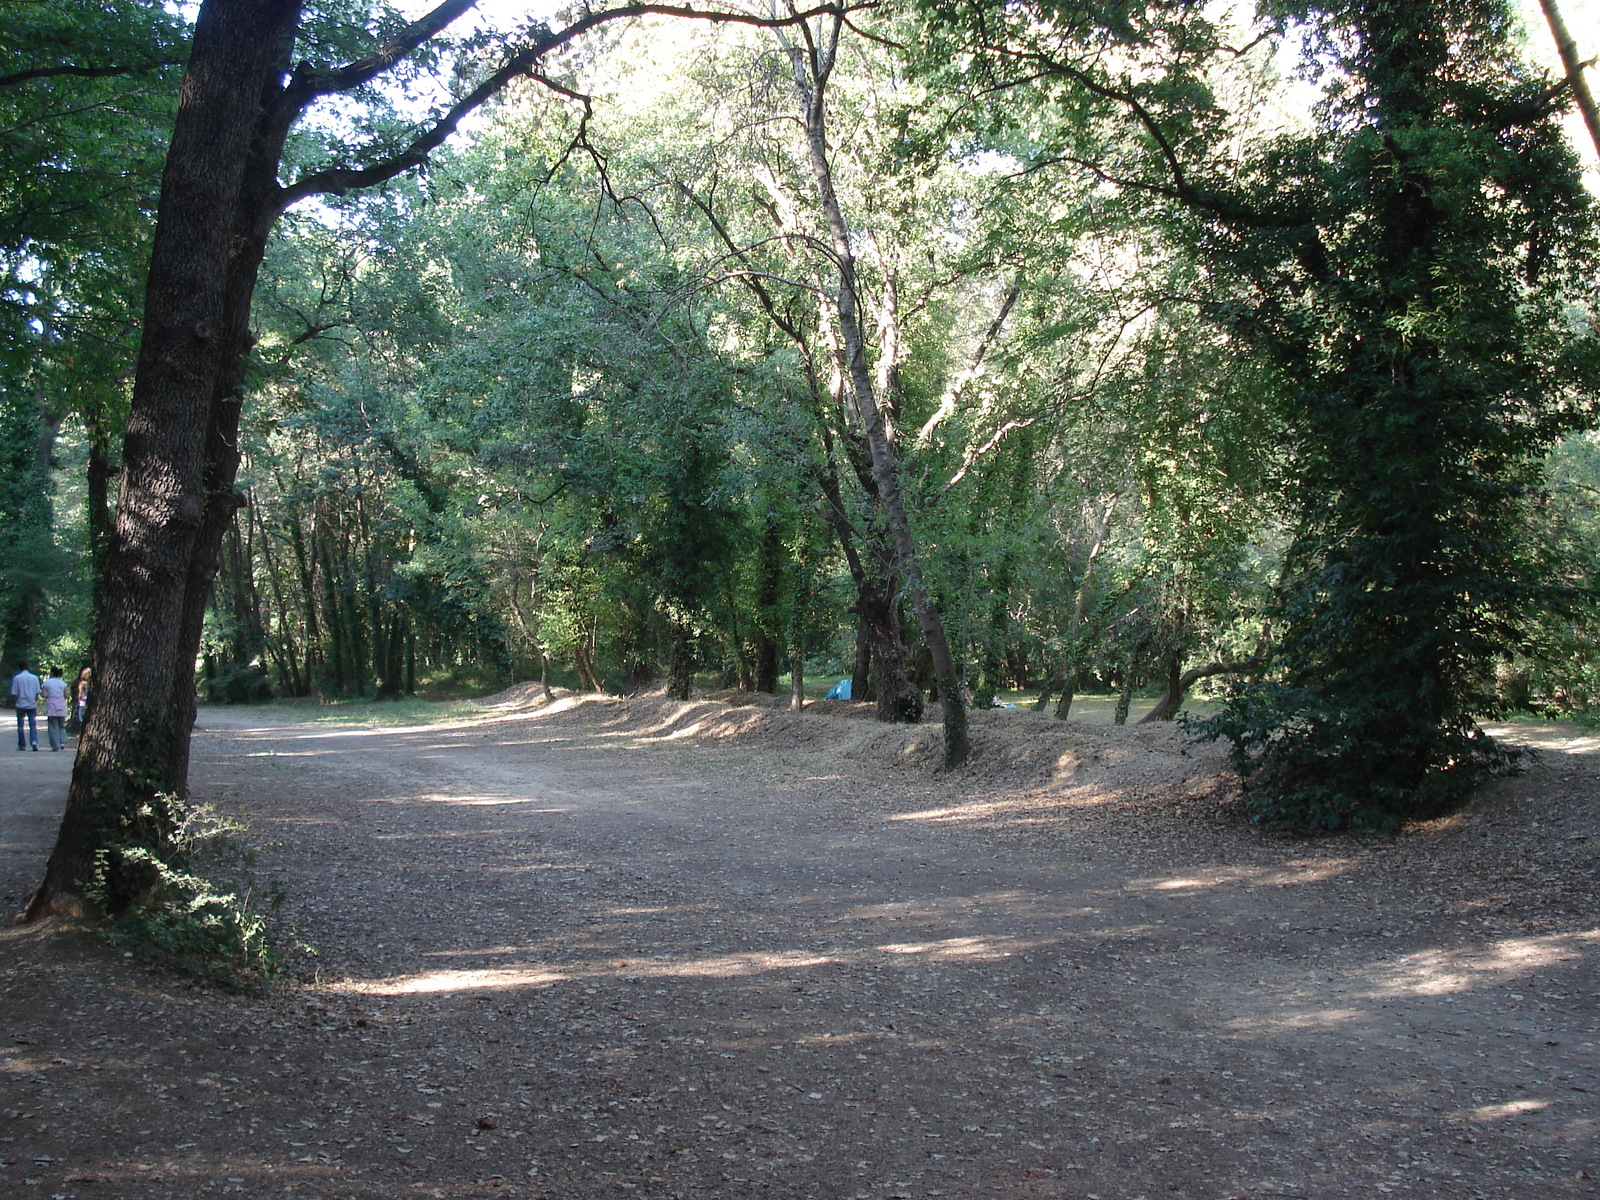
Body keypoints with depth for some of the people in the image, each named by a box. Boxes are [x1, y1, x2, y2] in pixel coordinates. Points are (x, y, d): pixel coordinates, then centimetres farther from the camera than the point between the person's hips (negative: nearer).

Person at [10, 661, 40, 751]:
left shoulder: (17, 678, -5)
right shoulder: (34, 678, 2)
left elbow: (14, 694, -4)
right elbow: (37, 693, 5)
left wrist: (14, 703, 11)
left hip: (21, 704, -2)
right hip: (32, 705, 2)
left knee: (20, 726, 9)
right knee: (33, 725, 3)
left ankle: (22, 745, 12)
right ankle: (34, 741, -17)